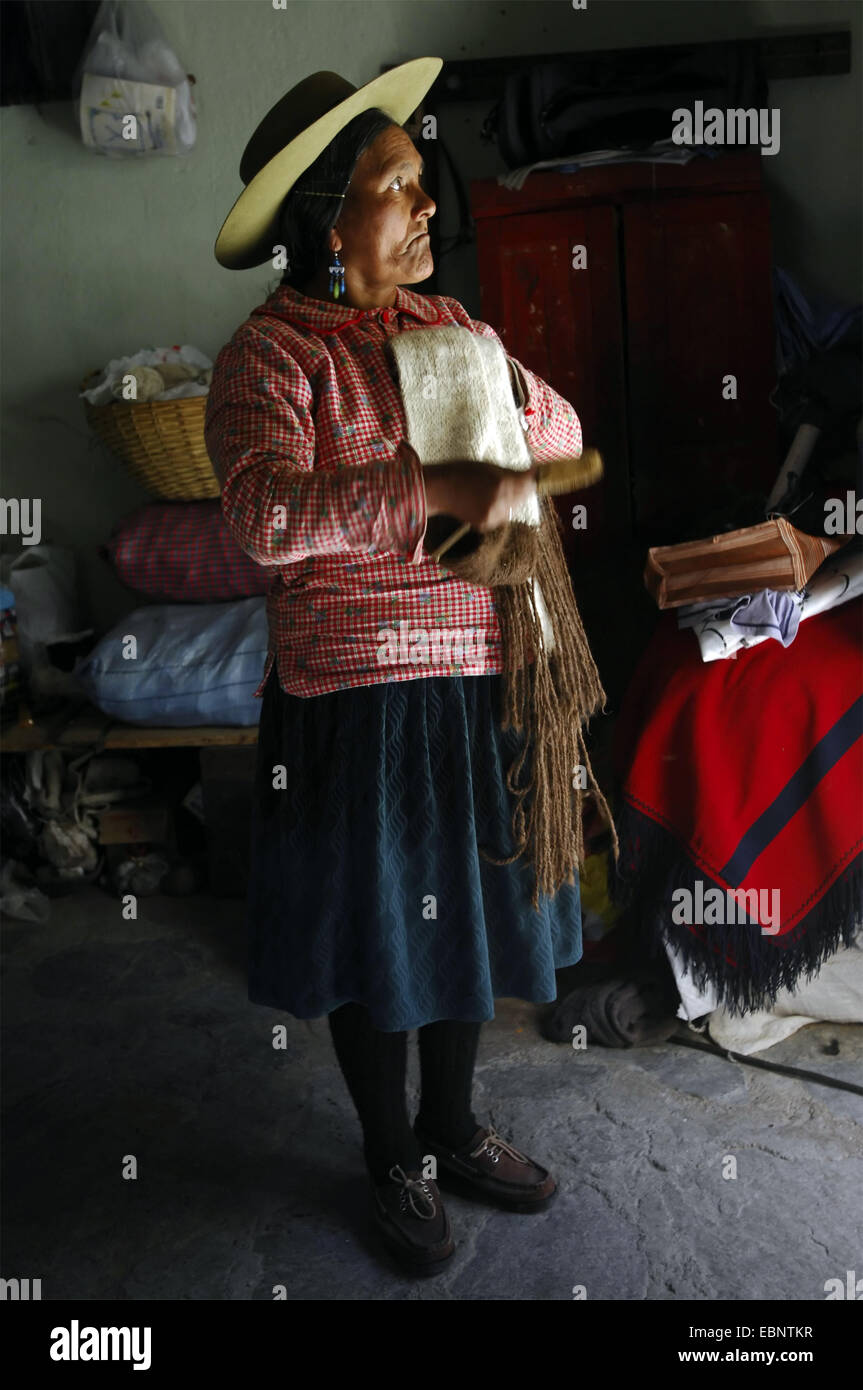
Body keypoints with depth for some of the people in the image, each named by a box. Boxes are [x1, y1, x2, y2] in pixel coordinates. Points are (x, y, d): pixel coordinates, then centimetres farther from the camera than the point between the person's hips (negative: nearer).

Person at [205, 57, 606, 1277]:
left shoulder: (450, 324, 10)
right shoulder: (272, 354, -11)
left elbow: (563, 430, 15)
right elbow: (267, 513, -27)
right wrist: (437, 487, -29)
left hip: (479, 683, 7)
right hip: (360, 696, -6)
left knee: (467, 908, 18)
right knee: (374, 941, 9)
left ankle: (455, 1130, 41)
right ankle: (396, 1168, 33)